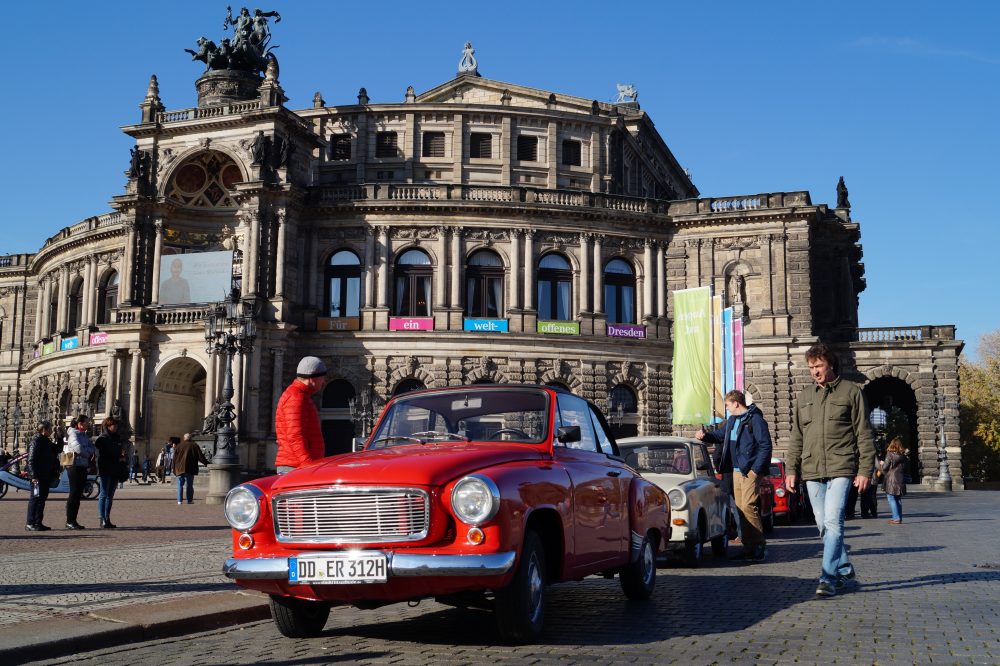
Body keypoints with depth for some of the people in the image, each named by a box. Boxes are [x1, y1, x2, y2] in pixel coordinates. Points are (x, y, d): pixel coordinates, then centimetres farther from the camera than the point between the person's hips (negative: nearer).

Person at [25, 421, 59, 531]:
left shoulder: (47, 442, 16)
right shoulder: (36, 441, -12)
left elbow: (56, 451, 28)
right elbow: (31, 460, -18)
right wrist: (34, 475, -22)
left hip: (46, 476, 9)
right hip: (38, 477, -9)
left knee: (42, 498, 12)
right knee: (36, 498, -6)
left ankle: (38, 523, 18)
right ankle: (30, 523, -3)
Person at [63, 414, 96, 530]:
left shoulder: (84, 435, 17)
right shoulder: (73, 433, -9)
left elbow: (93, 448, 12)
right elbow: (78, 448, -23)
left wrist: (91, 451, -10)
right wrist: (88, 453, -7)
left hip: (83, 467, 8)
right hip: (75, 467, -8)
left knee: (78, 494, 10)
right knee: (74, 494, -5)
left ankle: (73, 521, 15)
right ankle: (69, 521, 0)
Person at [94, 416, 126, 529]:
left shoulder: (118, 438, 17)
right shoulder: (102, 438, -4)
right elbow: (103, 455, -11)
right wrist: (118, 459, -12)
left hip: (115, 472, 7)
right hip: (105, 471, -7)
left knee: (110, 495, 9)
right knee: (104, 494, -8)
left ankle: (107, 519, 14)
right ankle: (102, 520, -9)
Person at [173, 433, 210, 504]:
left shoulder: (178, 446, 8)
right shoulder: (194, 446, 0)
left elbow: (174, 458, 10)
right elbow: (200, 457, -1)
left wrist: (174, 470, 14)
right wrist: (207, 463, 9)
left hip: (179, 469, 2)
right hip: (190, 469, -2)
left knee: (180, 485, 7)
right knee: (189, 485, 3)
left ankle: (180, 500, 2)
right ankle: (190, 500, 1)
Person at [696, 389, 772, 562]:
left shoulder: (755, 419, -10)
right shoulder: (731, 421, 16)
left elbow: (765, 446, -12)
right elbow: (719, 435, 31)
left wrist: (756, 470, -16)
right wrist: (705, 435, 10)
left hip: (750, 471, -8)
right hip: (736, 471, 8)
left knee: (748, 506, -15)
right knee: (741, 509, 7)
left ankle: (760, 545, -6)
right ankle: (748, 547, 12)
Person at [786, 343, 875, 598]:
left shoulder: (851, 391, 3)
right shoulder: (804, 396, 15)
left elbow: (863, 435, 1)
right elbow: (796, 437, 18)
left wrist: (865, 470, -5)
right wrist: (791, 470, 11)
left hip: (841, 469, -5)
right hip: (812, 472, 5)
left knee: (833, 522, -14)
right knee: (823, 525, 8)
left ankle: (829, 578, -12)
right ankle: (844, 569, 24)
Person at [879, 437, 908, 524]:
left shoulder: (890, 454, -10)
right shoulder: (903, 456, 6)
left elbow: (884, 468, -8)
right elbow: (906, 466, 11)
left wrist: (881, 463, 12)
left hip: (891, 481, -6)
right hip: (901, 480, 6)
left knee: (891, 499, -2)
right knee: (898, 500, 14)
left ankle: (896, 518, -8)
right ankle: (899, 518, 16)